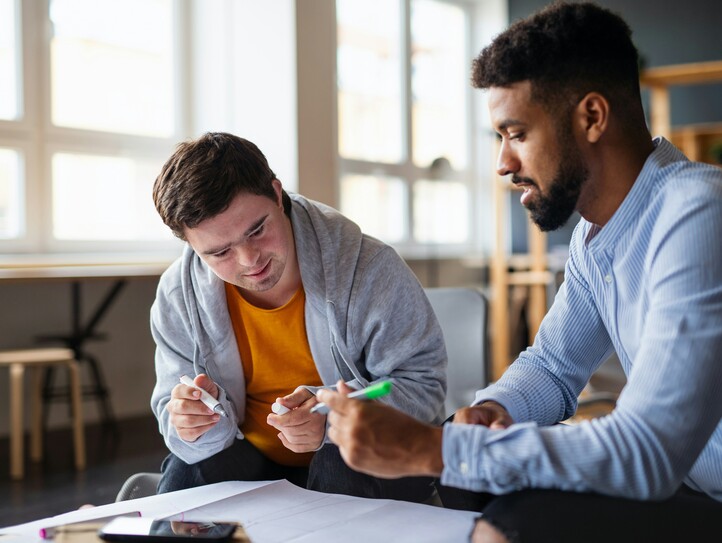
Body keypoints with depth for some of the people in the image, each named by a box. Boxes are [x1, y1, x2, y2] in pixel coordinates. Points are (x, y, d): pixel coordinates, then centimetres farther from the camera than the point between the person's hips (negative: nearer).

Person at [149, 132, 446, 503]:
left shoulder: (368, 269, -21)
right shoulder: (178, 296, -11)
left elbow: (423, 382, -17)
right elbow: (172, 415, -3)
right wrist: (196, 425, -30)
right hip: (252, 459, 2)